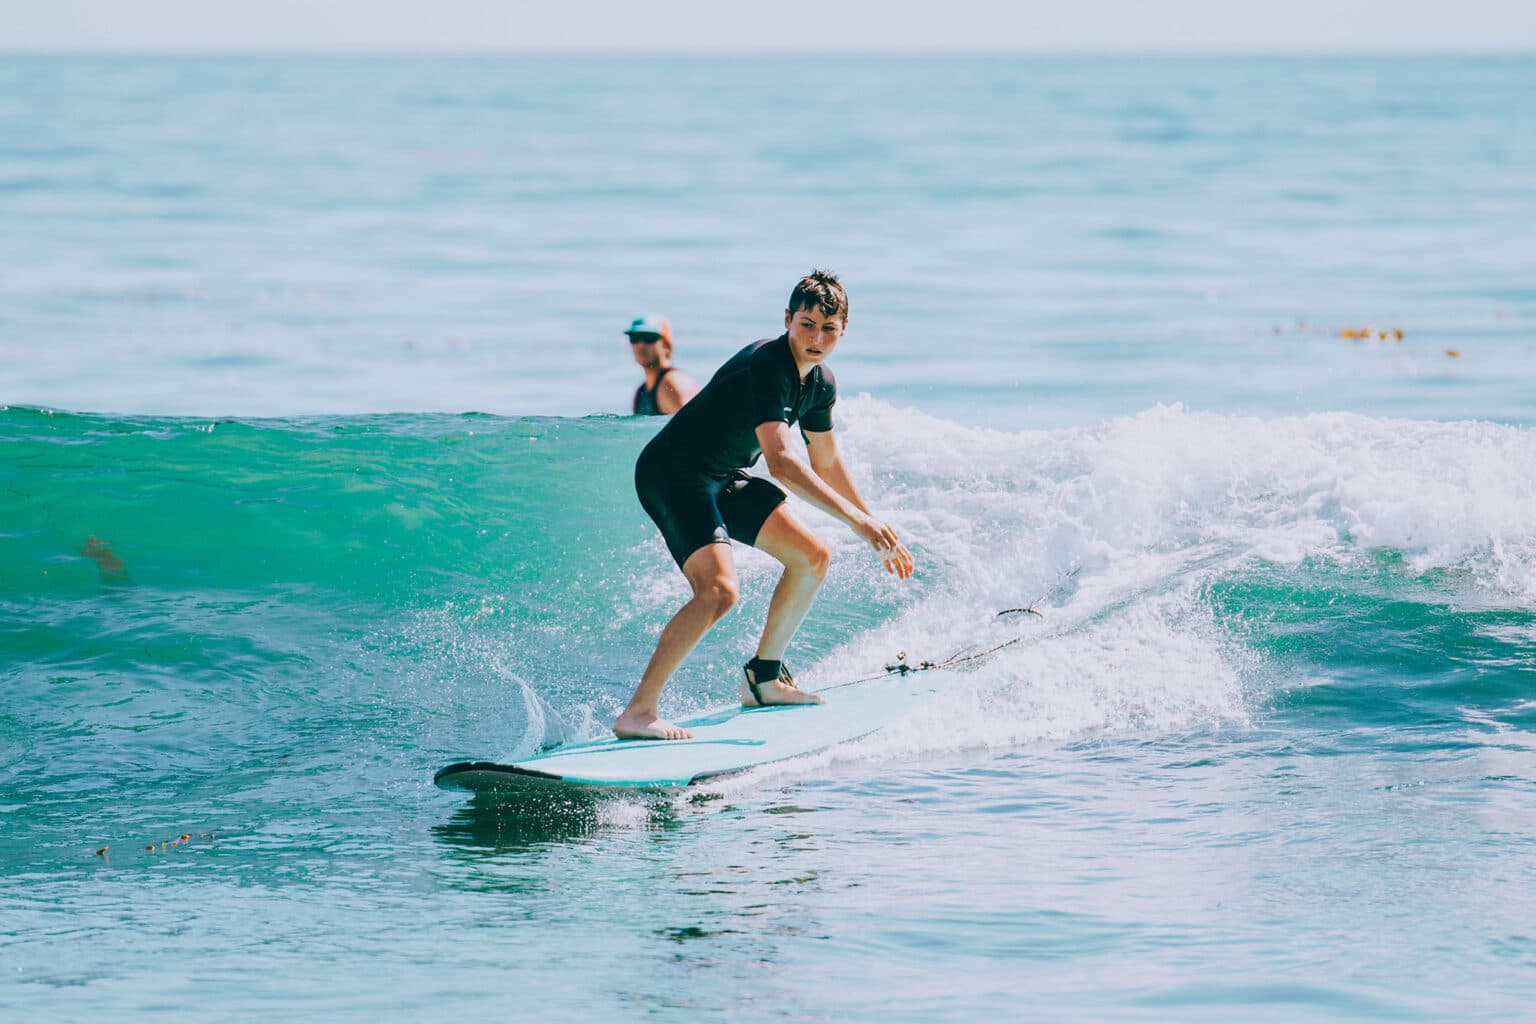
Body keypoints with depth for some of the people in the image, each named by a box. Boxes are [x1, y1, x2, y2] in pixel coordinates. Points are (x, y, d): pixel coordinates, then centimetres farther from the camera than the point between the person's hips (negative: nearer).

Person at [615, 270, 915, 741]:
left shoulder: (820, 383, 4)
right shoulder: (765, 366, -26)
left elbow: (826, 464, 19)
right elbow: (781, 462, -34)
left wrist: (877, 531, 21)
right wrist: (856, 518, -35)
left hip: (725, 478, 10)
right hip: (671, 473, -10)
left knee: (812, 557, 11)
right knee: (719, 590, -27)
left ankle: (763, 678, 24)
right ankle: (637, 713, -28)